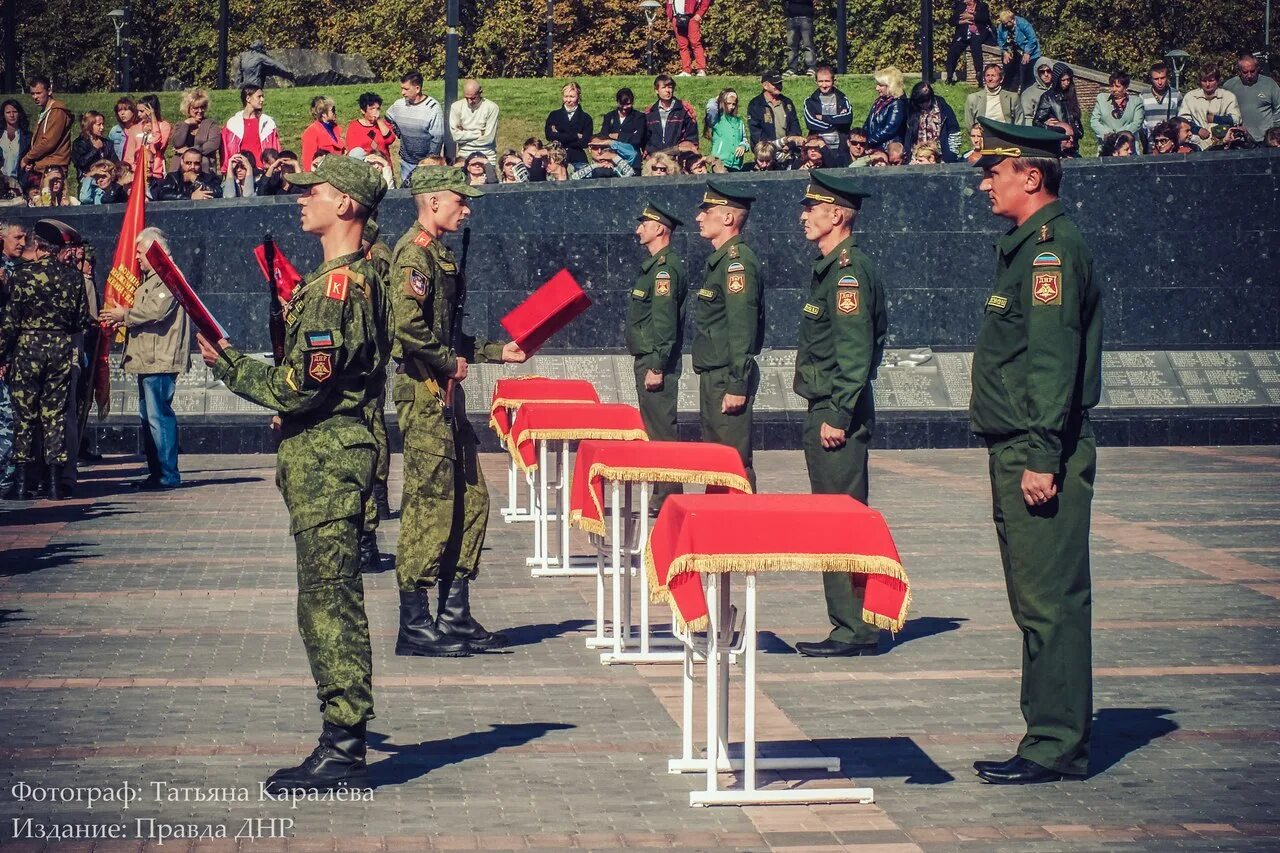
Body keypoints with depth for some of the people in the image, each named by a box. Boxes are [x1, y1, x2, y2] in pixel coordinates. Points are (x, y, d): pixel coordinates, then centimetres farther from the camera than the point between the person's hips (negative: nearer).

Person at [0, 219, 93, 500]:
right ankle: (55, 482, 4)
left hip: (27, 349, -2)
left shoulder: (23, 274, -7)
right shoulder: (73, 276, -1)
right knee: (55, 415, 7)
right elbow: (83, 320, 3)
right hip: (61, 350, 2)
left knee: (24, 416, 4)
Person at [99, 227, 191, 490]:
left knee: (159, 415, -12)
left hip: (160, 360, -11)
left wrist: (125, 315, -11)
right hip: (148, 360, 11)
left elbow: (156, 310, -23)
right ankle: (156, 472, 18)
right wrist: (123, 319, 11)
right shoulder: (151, 278, 23)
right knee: (149, 416, 13)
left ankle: (168, 475, -10)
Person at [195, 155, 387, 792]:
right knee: (328, 601, 13)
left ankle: (342, 752, -4)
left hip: (325, 455, -11)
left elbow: (301, 387, -20)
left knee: (329, 599, -8)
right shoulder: (358, 276, 17)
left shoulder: (337, 284, -16)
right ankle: (343, 743, 19)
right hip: (328, 453, 11)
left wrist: (227, 366, -7)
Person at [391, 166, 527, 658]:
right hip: (424, 394, -10)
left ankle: (455, 617, 17)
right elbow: (409, 328, -26)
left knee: (470, 500, 11)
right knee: (429, 503, -7)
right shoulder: (415, 252, -13)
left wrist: (497, 352, 21)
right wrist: (450, 363, -14)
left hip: (445, 395, 10)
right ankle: (415, 625, -2)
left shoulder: (439, 253, 19)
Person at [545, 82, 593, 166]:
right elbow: (549, 135, -5)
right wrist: (576, 136, -7)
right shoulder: (553, 115, 11)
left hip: (578, 160, -1)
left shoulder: (586, 118, 7)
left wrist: (560, 141, -7)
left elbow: (584, 142, -4)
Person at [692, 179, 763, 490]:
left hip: (728, 379, -11)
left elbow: (743, 328, -22)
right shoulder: (719, 260, 16)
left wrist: (737, 385, -24)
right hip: (713, 375, 11)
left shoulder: (738, 261, -16)